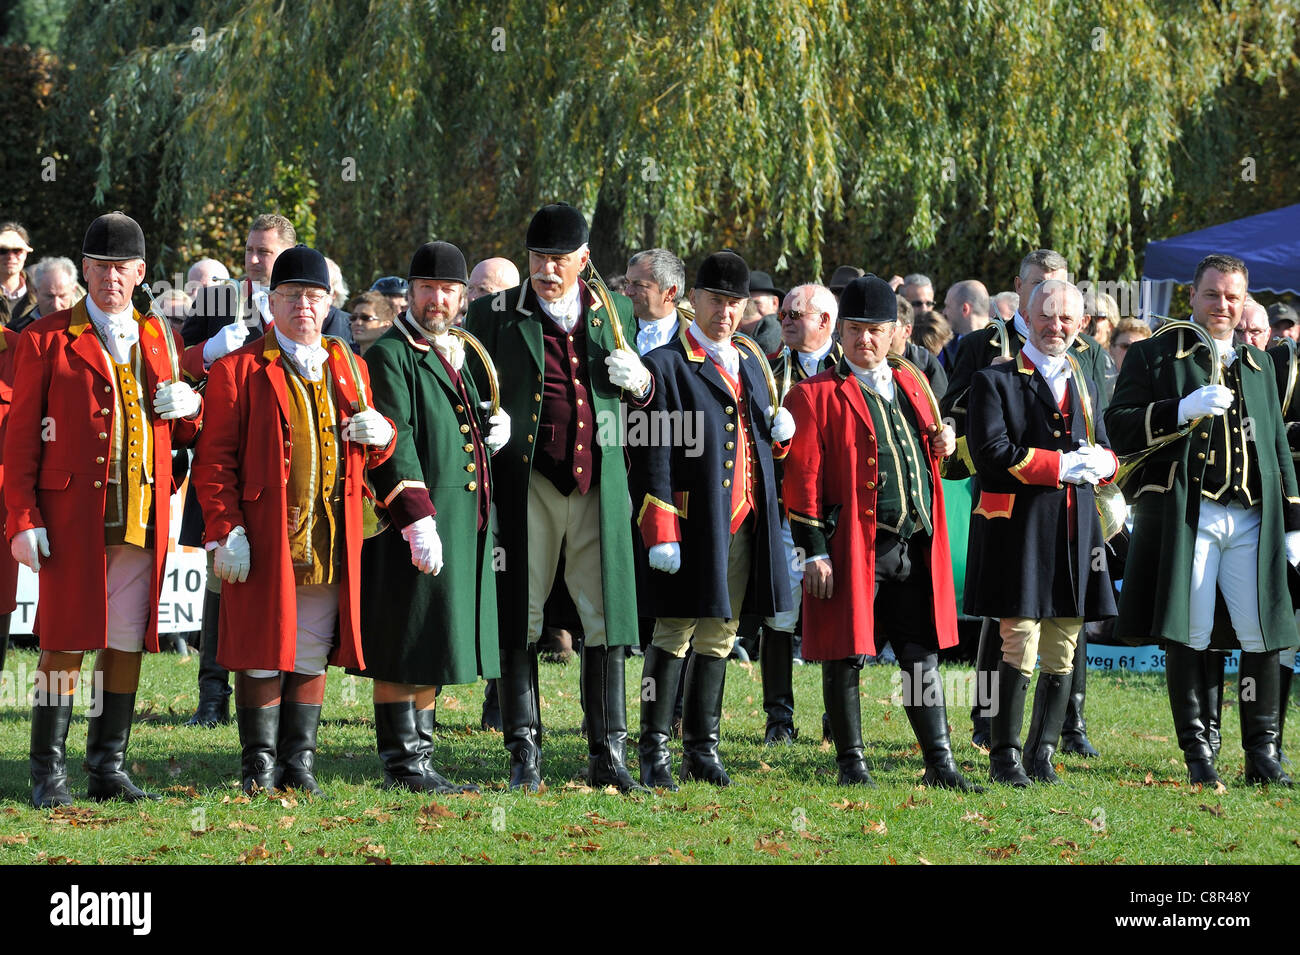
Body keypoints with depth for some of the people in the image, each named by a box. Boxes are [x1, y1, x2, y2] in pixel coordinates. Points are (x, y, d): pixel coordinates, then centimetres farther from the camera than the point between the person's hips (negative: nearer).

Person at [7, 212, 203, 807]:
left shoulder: (158, 340, 15)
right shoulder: (46, 341, 1)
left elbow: (182, 436, 22)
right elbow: (21, 438, -1)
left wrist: (188, 408, -2)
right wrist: (22, 519, -9)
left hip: (143, 519, 4)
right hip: (71, 517, -4)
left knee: (126, 642, 5)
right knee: (66, 641, -3)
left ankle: (109, 768, 13)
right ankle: (49, 774, 3)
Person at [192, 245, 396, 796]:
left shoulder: (349, 370, 16)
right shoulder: (238, 370, 0)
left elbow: (374, 456, 22)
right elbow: (215, 460, -4)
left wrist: (380, 434, -2)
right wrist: (224, 531, -14)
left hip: (330, 544, 4)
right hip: (263, 543, -4)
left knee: (312, 658, 7)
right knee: (263, 656, 0)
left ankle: (298, 765, 15)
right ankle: (259, 767, 9)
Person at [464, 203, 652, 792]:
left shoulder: (614, 313, 12)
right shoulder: (494, 315, 4)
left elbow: (637, 400, 23)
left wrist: (640, 381, -1)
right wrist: (481, 491, -7)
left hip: (599, 484, 2)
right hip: (527, 484, -2)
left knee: (606, 617, 1)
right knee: (519, 618, 0)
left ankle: (607, 754, 8)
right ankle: (525, 756, 6)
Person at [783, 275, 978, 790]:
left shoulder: (912, 384, 16)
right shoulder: (815, 396, -3)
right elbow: (802, 480, -7)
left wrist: (944, 445, 7)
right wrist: (814, 552, -13)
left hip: (916, 549, 5)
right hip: (852, 549, -5)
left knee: (923, 656, 8)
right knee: (846, 657, 1)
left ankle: (940, 762, 12)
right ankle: (852, 764, 11)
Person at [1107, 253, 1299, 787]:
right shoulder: (1153, 357, 6)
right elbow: (1119, 427, -3)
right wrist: (1184, 411, -17)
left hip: (1253, 519, 4)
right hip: (1184, 516, -4)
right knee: (1189, 637, -3)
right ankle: (1198, 753, 6)